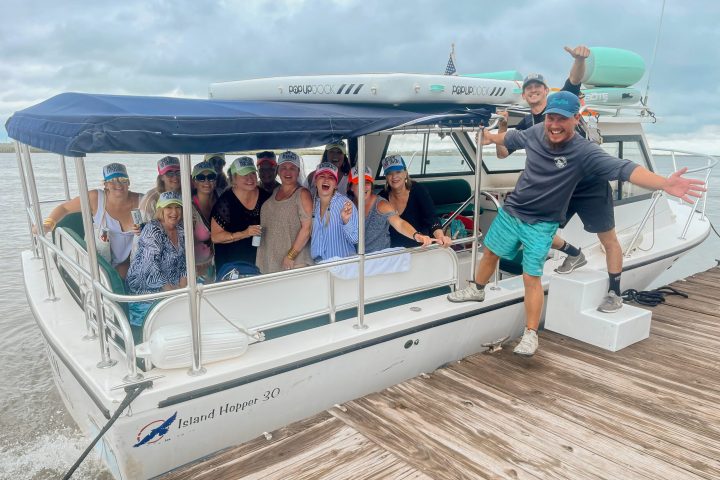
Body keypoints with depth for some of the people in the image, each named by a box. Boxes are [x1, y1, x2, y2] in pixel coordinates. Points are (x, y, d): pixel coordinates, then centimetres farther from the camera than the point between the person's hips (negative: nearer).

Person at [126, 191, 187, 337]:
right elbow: (151, 271, -23)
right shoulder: (152, 231, -15)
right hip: (145, 287, -7)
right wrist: (174, 292, -24)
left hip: (172, 284, 7)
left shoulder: (181, 230, 5)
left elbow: (183, 263, 9)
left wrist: (182, 287, -7)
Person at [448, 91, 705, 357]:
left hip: (541, 225, -5)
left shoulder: (584, 152, -24)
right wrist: (490, 137, 34)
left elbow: (623, 169, -36)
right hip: (510, 212, 5)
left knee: (531, 278, -3)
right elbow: (512, 137, 14)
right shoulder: (536, 132, -9)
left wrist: (664, 184, -52)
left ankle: (530, 334, 12)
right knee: (490, 253, 21)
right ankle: (476, 290, 49)